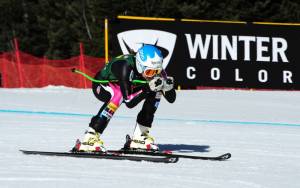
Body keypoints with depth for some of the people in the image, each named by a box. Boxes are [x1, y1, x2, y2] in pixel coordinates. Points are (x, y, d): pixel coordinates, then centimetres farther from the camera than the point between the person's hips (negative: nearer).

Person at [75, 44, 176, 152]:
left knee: (156, 92, -8)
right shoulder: (126, 67, -39)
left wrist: (167, 86, -38)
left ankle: (139, 138, -2)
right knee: (119, 94, -38)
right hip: (101, 85, -7)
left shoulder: (155, 69, -22)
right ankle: (89, 139, -38)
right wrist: (148, 88, -48)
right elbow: (129, 103, -40)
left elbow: (171, 99, -17)